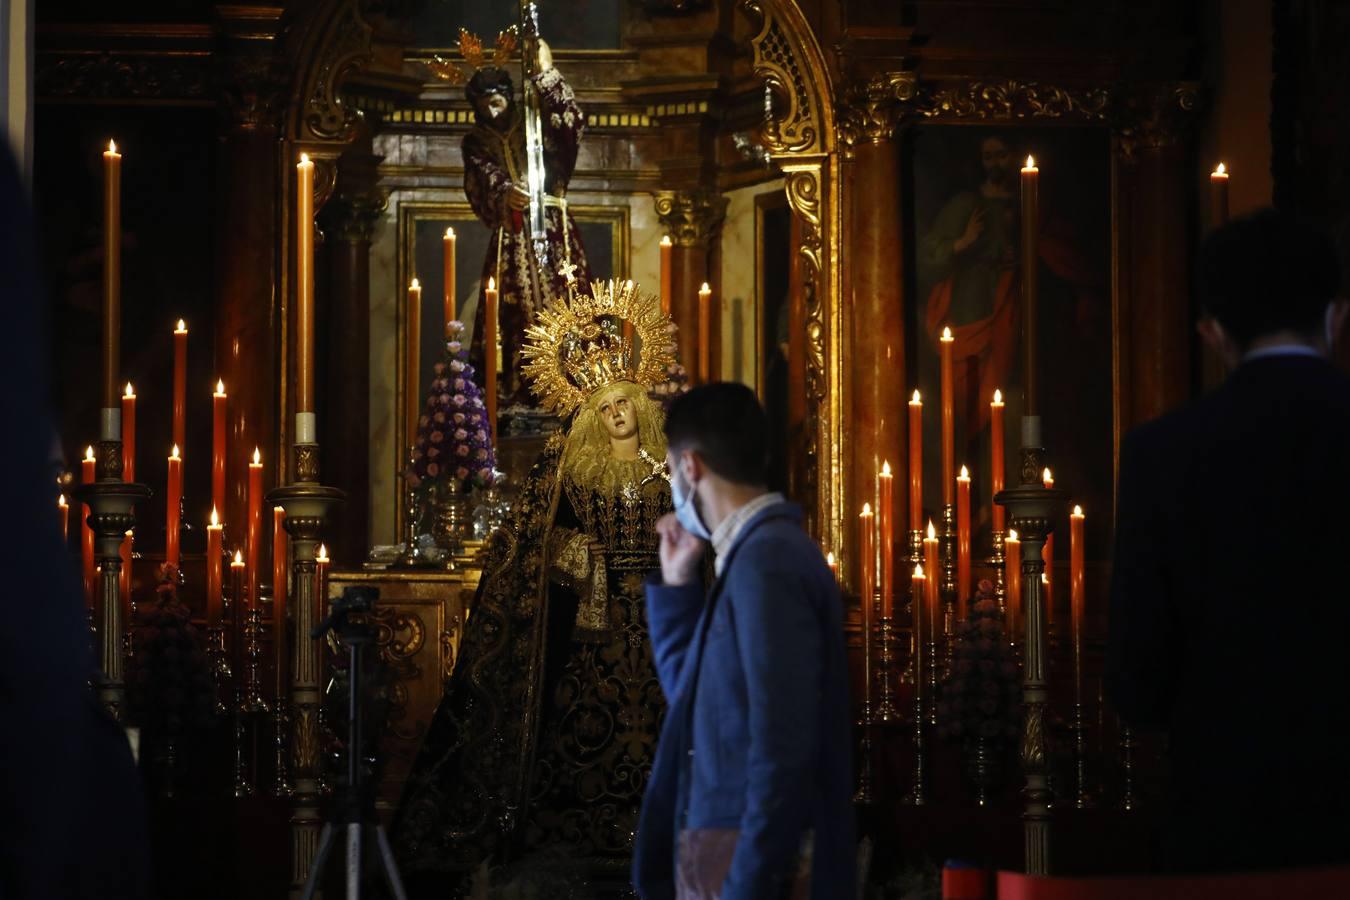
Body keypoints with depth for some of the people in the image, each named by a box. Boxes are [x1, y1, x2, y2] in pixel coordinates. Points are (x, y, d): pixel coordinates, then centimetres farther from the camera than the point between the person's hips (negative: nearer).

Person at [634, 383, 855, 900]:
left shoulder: (766, 561, -16)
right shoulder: (753, 553, 14)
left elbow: (780, 747, -22)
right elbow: (693, 696, 28)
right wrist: (676, 582, 19)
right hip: (719, 851, 10)